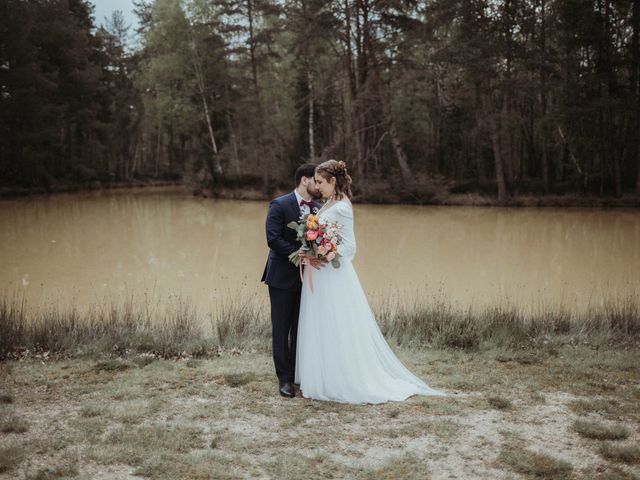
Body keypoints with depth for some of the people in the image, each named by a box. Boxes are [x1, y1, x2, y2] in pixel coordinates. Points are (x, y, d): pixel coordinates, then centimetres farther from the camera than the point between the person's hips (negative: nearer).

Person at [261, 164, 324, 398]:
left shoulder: (318, 209, 8)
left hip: (306, 277, 5)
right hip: (283, 276, -4)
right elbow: (273, 239, -18)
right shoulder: (279, 205, -9)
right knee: (281, 329, 3)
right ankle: (284, 378, 12)